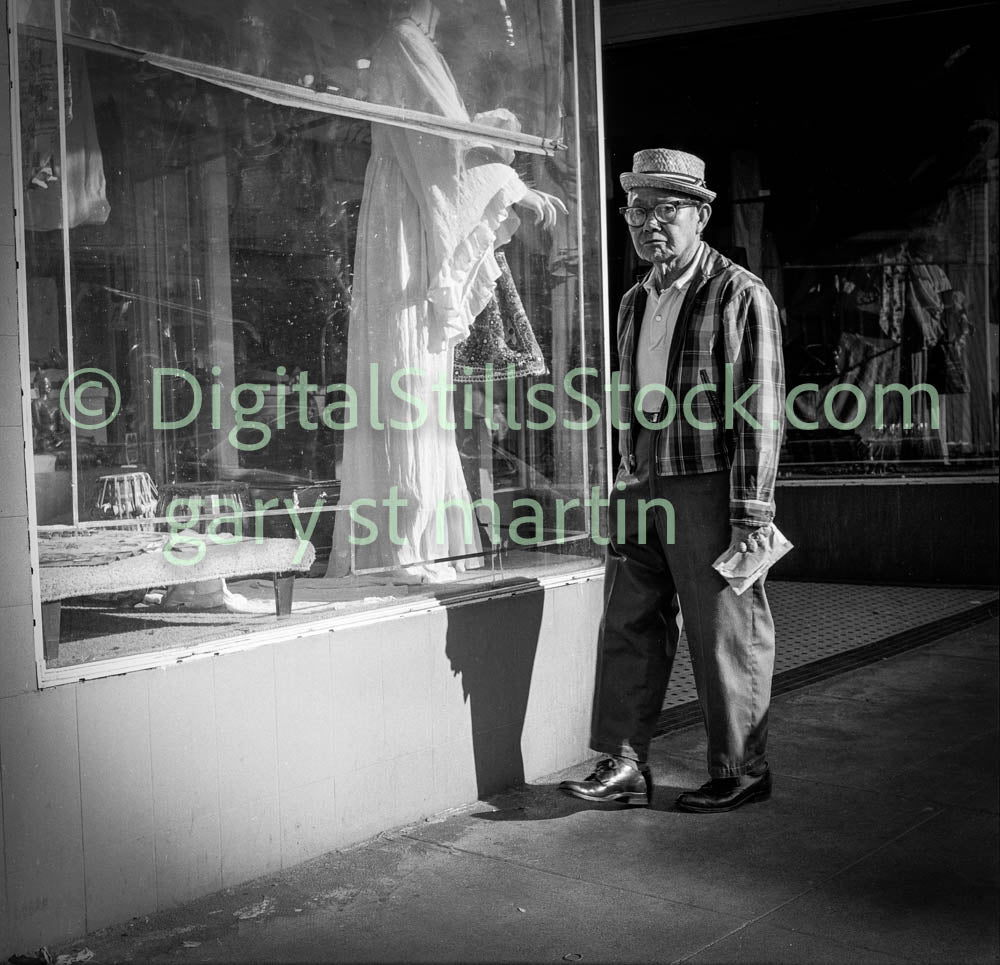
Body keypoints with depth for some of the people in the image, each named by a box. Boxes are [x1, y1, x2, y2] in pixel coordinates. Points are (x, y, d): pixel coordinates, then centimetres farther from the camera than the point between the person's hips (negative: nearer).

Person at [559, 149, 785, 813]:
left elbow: (761, 413, -9)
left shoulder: (740, 295, -4)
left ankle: (742, 771, 16)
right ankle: (625, 765, 17)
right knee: (629, 626, 7)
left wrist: (752, 513, -14)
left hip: (708, 490, -7)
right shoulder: (635, 303, 17)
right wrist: (630, 482, 15)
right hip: (640, 490, 7)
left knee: (725, 637, 2)